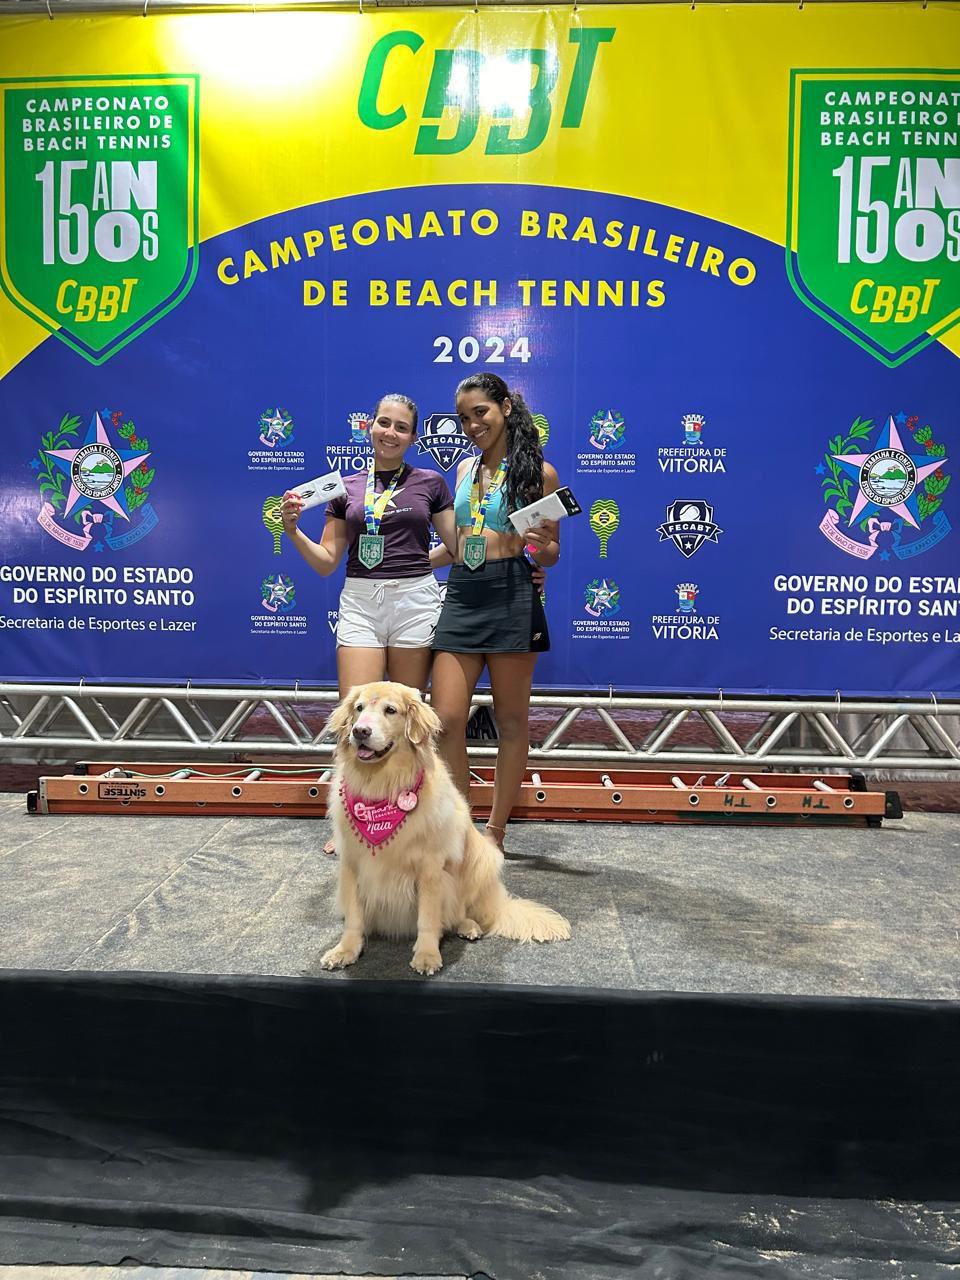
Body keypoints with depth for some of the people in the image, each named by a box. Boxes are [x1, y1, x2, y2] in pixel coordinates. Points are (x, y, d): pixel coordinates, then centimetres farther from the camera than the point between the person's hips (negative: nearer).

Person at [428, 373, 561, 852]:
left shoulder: (538, 472, 2)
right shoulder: (466, 469, 16)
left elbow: (550, 555, 4)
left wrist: (541, 545, -17)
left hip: (512, 596, -4)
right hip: (460, 594, 5)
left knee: (511, 721, 5)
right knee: (446, 720, -2)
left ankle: (495, 831, 18)